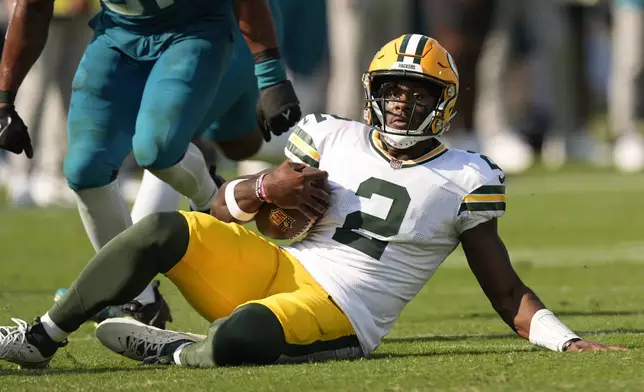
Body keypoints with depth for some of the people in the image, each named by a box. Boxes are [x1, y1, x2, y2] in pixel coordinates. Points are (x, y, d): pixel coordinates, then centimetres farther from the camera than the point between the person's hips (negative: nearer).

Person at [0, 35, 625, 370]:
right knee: (165, 231, -21)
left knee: (234, 340, -37)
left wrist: (570, 342, -10)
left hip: (335, 316, -4)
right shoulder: (334, 139, 12)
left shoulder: (462, 182, 3)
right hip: (273, 267, 4)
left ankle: (170, 351, -4)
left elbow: (508, 294, 6)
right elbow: (224, 209, 14)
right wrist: (264, 190, -9)